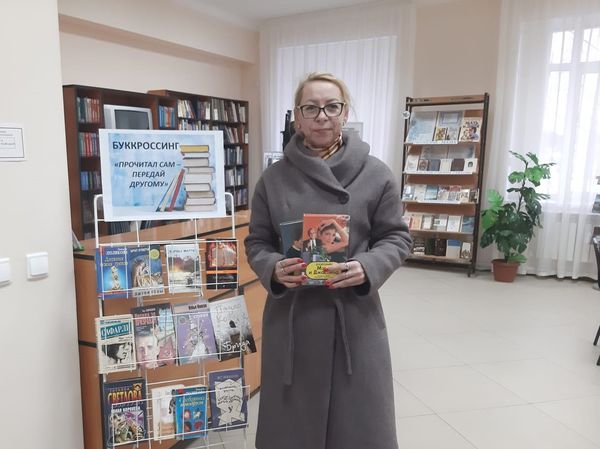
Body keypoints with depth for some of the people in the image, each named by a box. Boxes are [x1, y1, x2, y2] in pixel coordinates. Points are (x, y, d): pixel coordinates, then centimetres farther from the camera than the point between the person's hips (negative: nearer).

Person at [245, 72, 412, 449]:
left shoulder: (376, 175, -2)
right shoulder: (274, 178, 1)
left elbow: (397, 238, 2)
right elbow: (256, 242, 6)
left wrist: (367, 268, -17)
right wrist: (274, 268, -16)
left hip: (355, 317, -1)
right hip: (290, 318, 1)